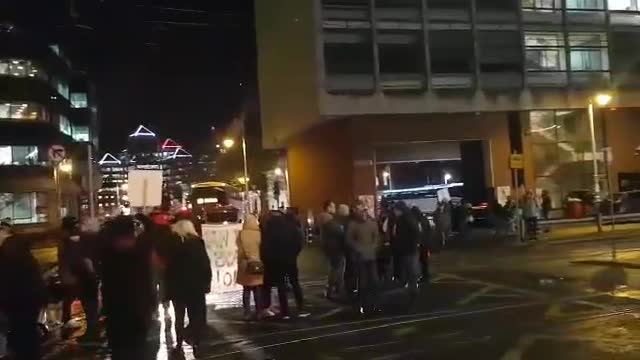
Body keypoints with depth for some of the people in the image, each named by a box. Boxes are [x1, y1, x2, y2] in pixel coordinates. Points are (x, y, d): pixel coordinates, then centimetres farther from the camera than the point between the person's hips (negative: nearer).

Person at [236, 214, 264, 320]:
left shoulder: (241, 234, -7)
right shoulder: (259, 234, -7)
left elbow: (240, 251, -2)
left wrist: (240, 263, 10)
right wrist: (262, 262, 13)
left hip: (245, 265, 0)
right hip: (258, 264, 0)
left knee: (246, 290, 7)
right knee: (257, 290, 9)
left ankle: (247, 313, 7)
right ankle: (258, 312, 11)